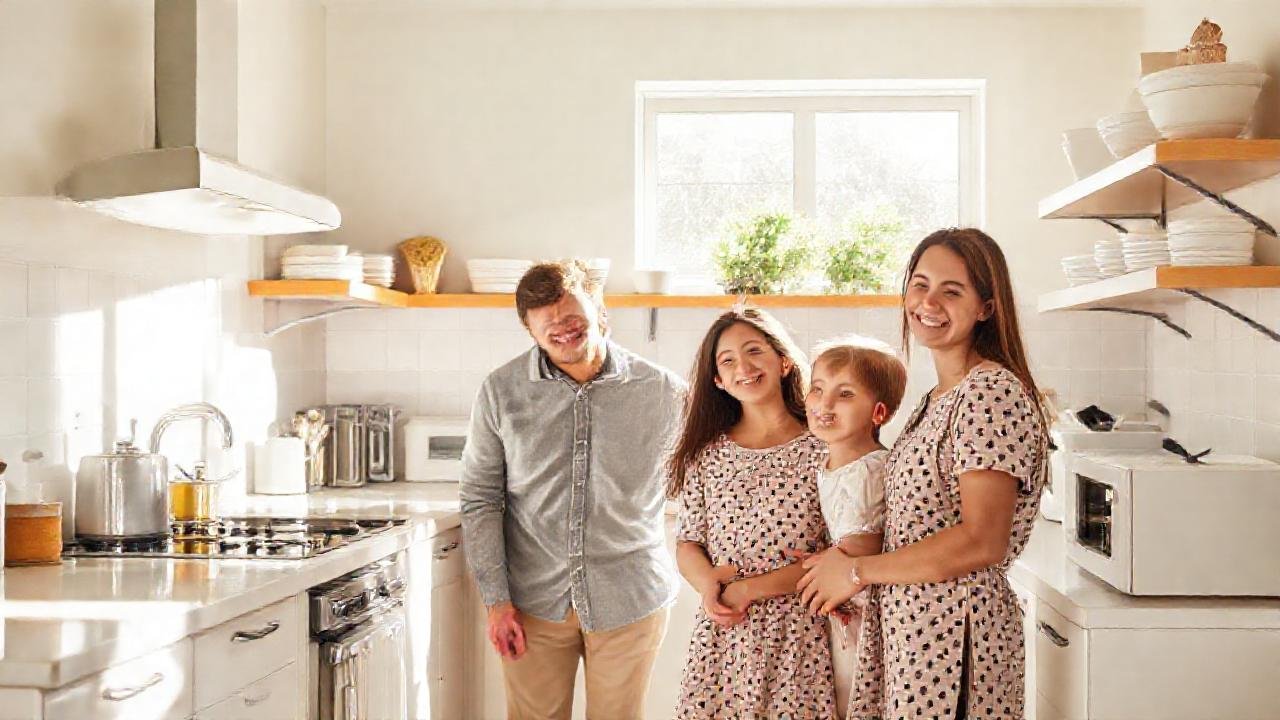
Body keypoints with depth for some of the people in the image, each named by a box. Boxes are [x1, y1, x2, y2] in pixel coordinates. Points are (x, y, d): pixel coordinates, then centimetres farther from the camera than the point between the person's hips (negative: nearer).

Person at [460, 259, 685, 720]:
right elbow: (480, 499, 0)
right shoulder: (501, 392, -3)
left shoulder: (664, 391, -5)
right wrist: (496, 599, -4)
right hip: (533, 601, 0)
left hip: (630, 600, 0)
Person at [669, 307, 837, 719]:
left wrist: (749, 588, -13)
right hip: (721, 633, 2)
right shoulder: (706, 453, 6)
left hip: (798, 636, -2)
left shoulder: (824, 451, -4)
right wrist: (709, 584, -14)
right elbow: (687, 544, 8)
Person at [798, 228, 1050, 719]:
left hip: (954, 629, -8)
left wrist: (857, 572, -13)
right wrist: (839, 572, 7)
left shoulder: (991, 390, -15)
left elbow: (981, 542, -22)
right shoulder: (937, 400, 14)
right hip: (901, 624, 8)